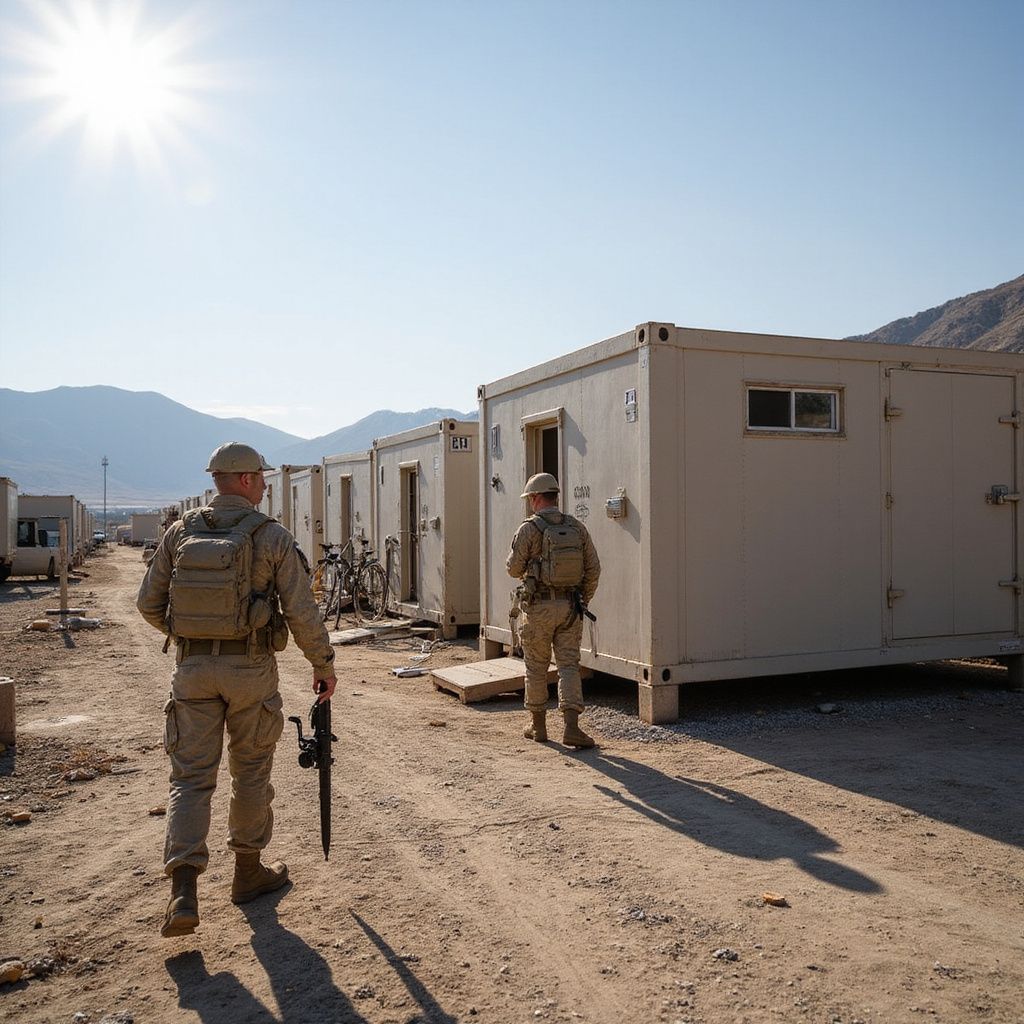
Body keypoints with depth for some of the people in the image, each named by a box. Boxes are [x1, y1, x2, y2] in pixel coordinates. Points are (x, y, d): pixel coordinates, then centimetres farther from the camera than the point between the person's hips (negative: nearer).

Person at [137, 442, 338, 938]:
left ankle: (184, 891, -4)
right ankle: (248, 871, 28)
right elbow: (302, 612, -9)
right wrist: (324, 665, 3)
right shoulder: (273, 537, -8)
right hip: (250, 669, -2)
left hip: (192, 668, 3)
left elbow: (149, 603, 5)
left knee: (191, 775, 6)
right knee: (250, 771, 13)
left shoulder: (180, 532, 2)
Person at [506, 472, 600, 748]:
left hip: (539, 606, -3)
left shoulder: (529, 529, -10)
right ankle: (571, 726, -8)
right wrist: (583, 602, 15)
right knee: (569, 666, 4)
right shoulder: (577, 527, 3)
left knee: (536, 667, 11)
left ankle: (538, 725, 21)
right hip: (570, 606, 3)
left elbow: (514, 568, -5)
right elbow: (593, 568, 4)